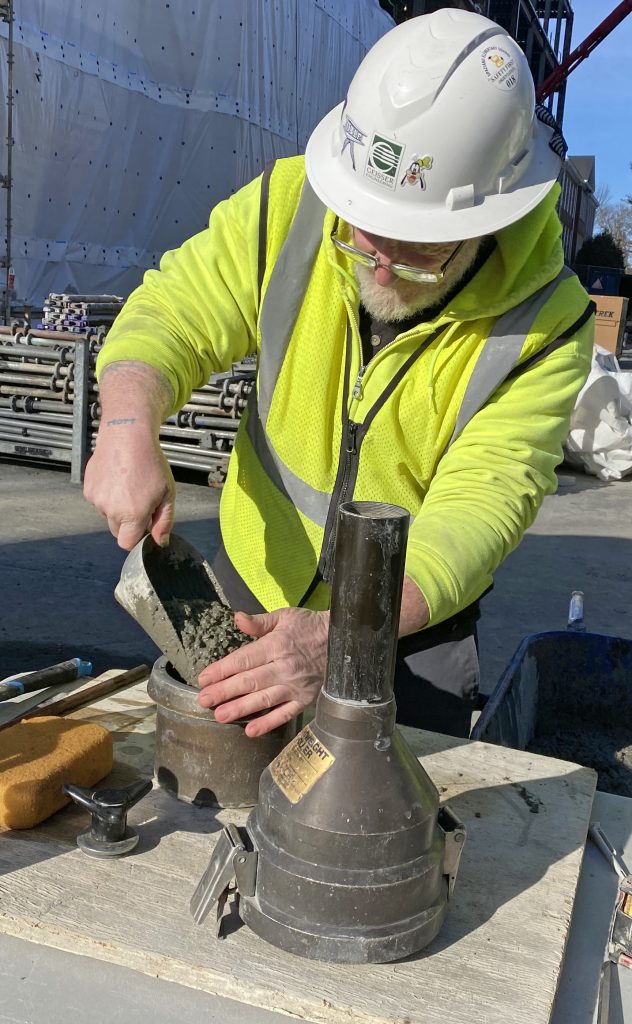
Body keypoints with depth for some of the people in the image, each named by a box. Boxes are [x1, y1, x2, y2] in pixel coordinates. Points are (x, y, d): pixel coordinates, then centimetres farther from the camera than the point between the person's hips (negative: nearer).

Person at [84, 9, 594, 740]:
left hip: (413, 629, -2)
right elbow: (174, 315, -12)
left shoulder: (545, 322, -22)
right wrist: (129, 425, -35)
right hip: (254, 590, 3)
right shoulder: (289, 203, -17)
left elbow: (479, 510, -28)